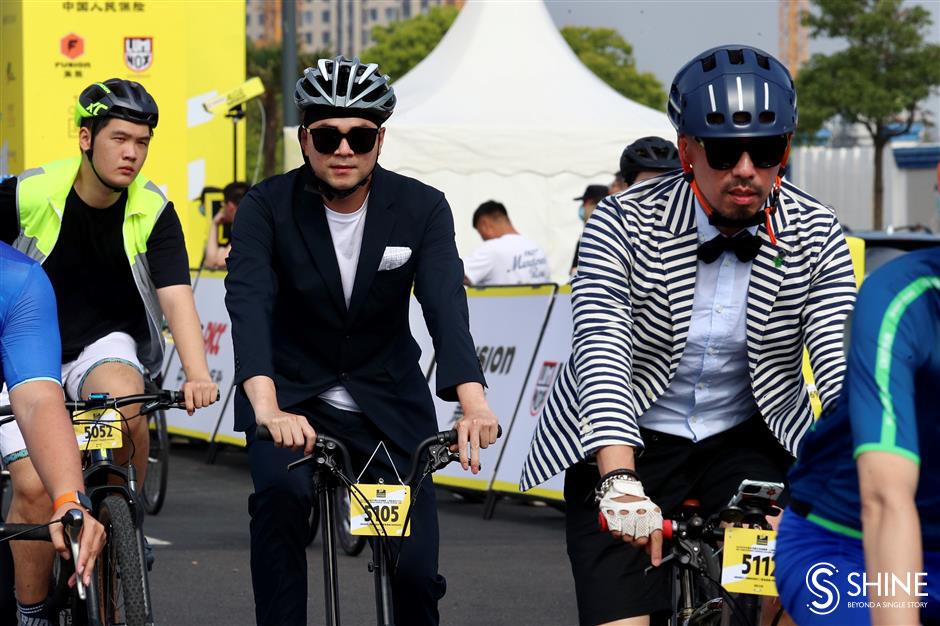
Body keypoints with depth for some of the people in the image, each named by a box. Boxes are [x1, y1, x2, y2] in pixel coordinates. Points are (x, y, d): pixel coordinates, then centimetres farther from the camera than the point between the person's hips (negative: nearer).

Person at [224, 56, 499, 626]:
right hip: (293, 396, -1)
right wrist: (268, 409, -46)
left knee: (417, 568, -6)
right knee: (281, 493, -32)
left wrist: (473, 403, -43)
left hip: (388, 401, 1)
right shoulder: (268, 208, -14)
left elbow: (447, 305, -25)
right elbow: (249, 303, -29)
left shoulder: (422, 209, -11)